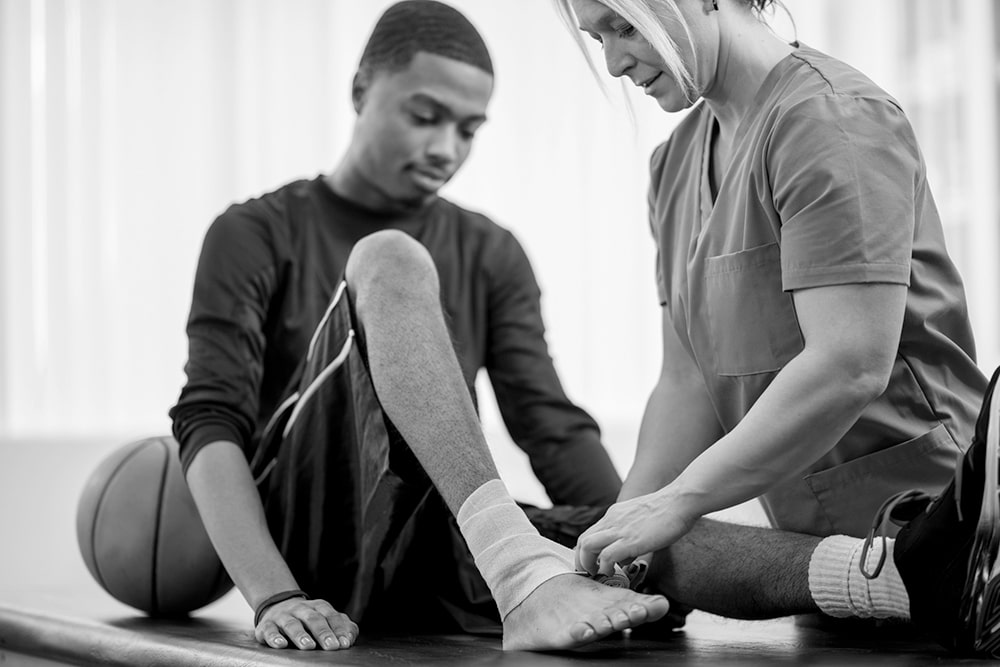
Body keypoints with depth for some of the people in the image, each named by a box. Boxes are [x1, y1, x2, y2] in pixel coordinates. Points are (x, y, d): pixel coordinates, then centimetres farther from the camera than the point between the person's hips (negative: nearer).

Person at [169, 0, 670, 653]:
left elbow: (553, 427, 10)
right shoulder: (259, 236, 9)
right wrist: (274, 595, -22)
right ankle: (521, 569, -44)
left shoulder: (490, 254, 21)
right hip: (310, 543, -3)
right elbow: (210, 423, -4)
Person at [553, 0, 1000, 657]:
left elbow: (850, 368, -26)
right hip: (811, 532, 9)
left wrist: (677, 501, -22)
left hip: (916, 505, -9)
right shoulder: (676, 163, 13)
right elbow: (689, 384, 11)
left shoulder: (829, 116, -15)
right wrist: (614, 546, -4)